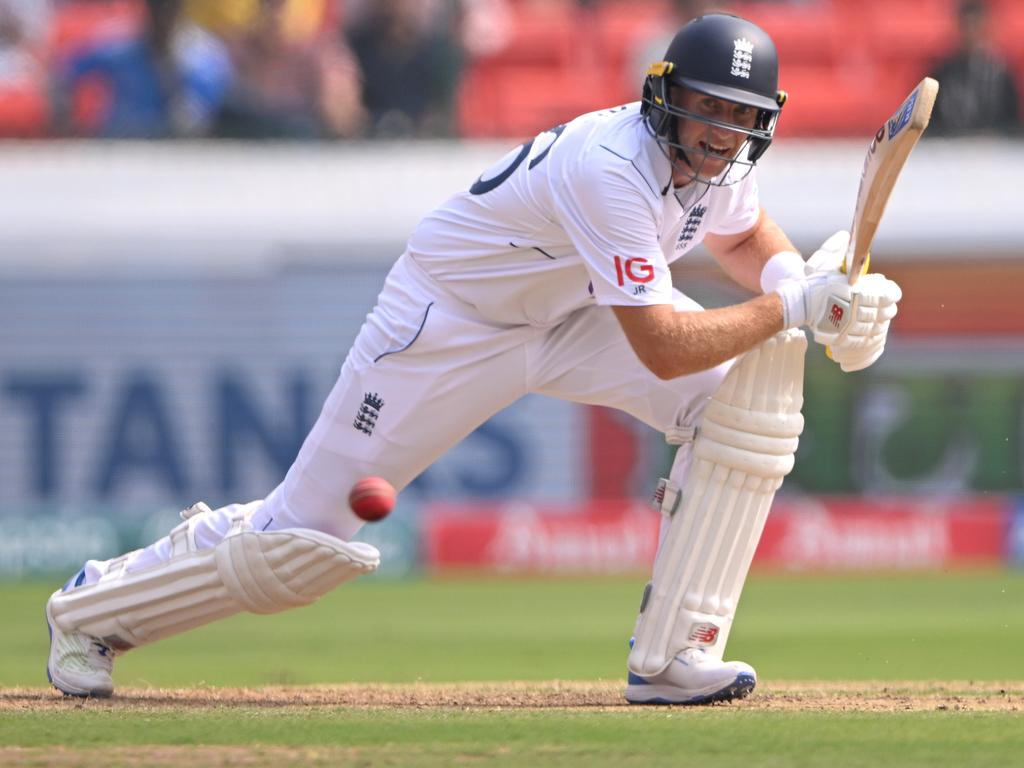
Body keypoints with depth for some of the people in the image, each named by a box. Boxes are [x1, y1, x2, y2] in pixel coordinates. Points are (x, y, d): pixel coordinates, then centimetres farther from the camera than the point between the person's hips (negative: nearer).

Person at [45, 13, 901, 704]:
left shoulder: (721, 158, -10)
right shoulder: (612, 167, -35)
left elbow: (746, 237, 15)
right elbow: (662, 351, -37)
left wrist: (799, 283, -7)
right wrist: (792, 307, -35)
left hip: (570, 310, 7)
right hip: (449, 321, -7)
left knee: (753, 382, -17)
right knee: (306, 539, -7)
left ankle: (673, 653, -14)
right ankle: (94, 609, 21)